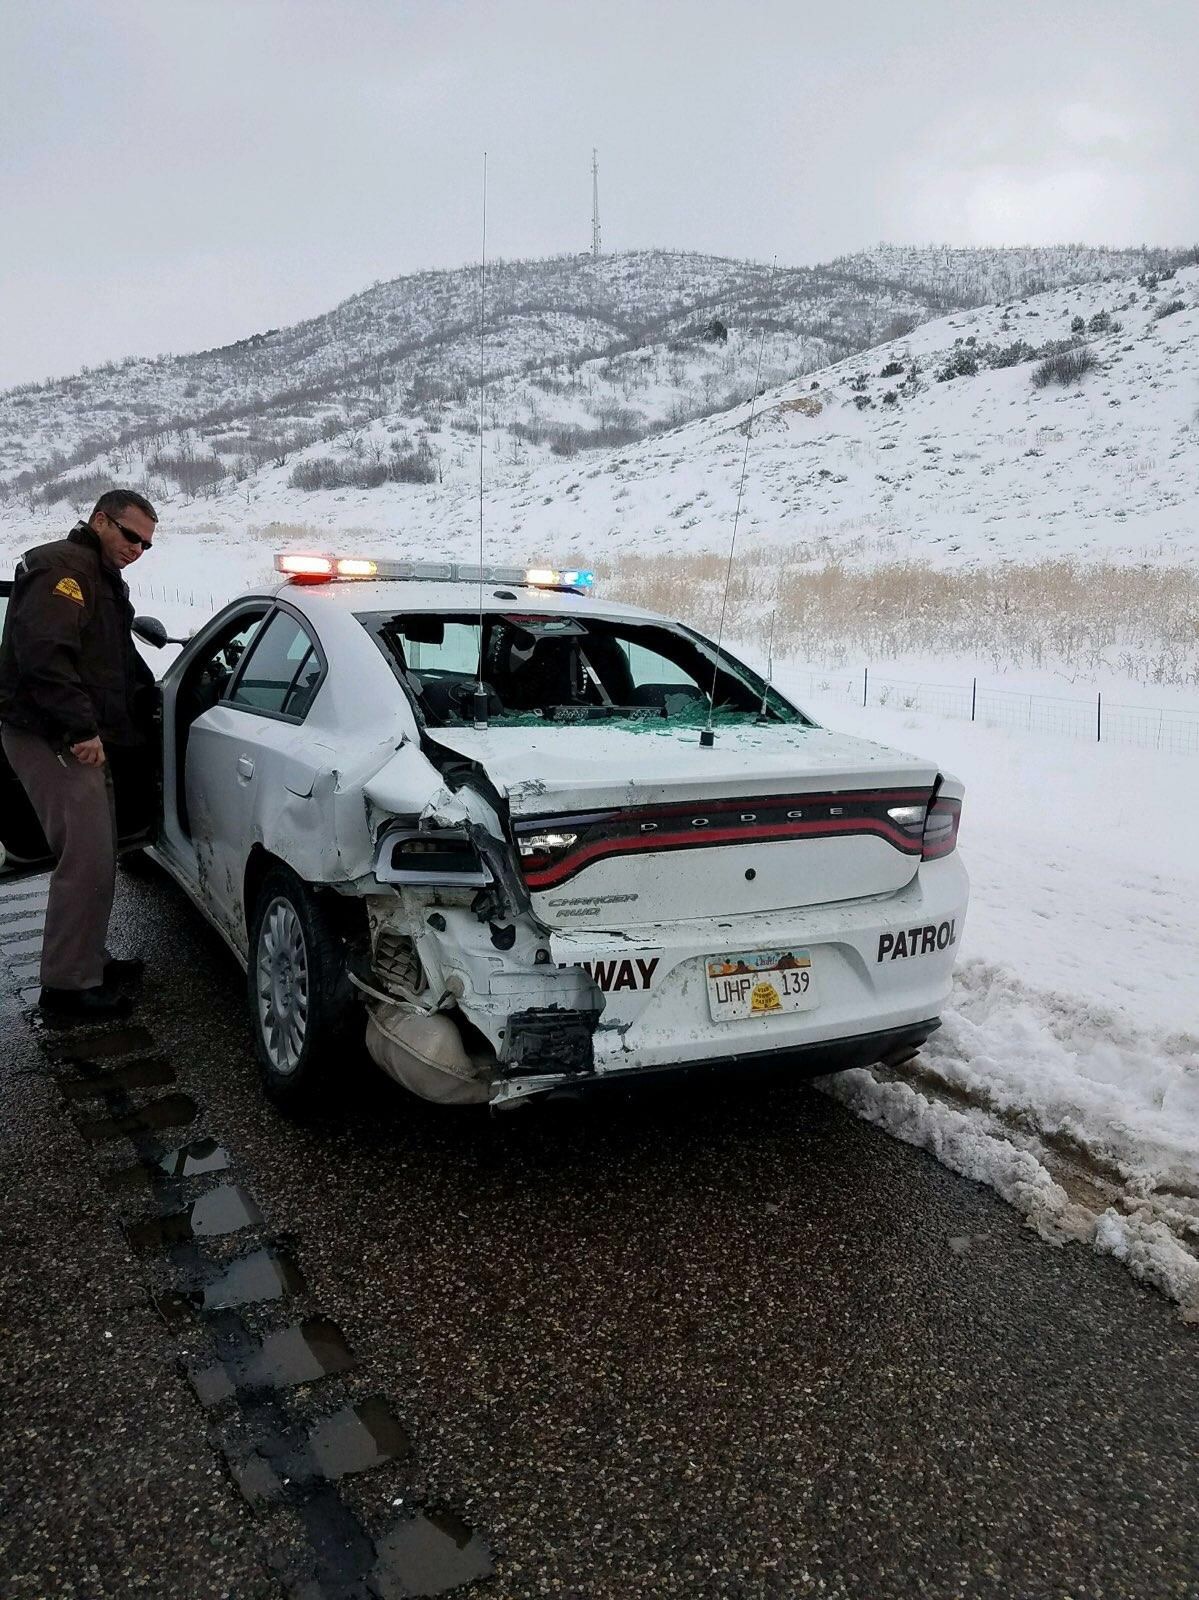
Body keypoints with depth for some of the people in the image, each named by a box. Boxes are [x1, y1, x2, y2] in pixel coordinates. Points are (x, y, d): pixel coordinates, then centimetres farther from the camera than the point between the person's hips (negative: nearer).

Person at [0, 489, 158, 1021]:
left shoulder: (104, 579, 21)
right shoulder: (62, 569, -13)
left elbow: (118, 660, 34)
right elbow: (43, 656, -26)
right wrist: (82, 730, -27)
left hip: (77, 739, 11)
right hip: (50, 738, -11)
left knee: (96, 857, 17)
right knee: (87, 861, -12)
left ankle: (88, 961, 30)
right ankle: (66, 988, -5)